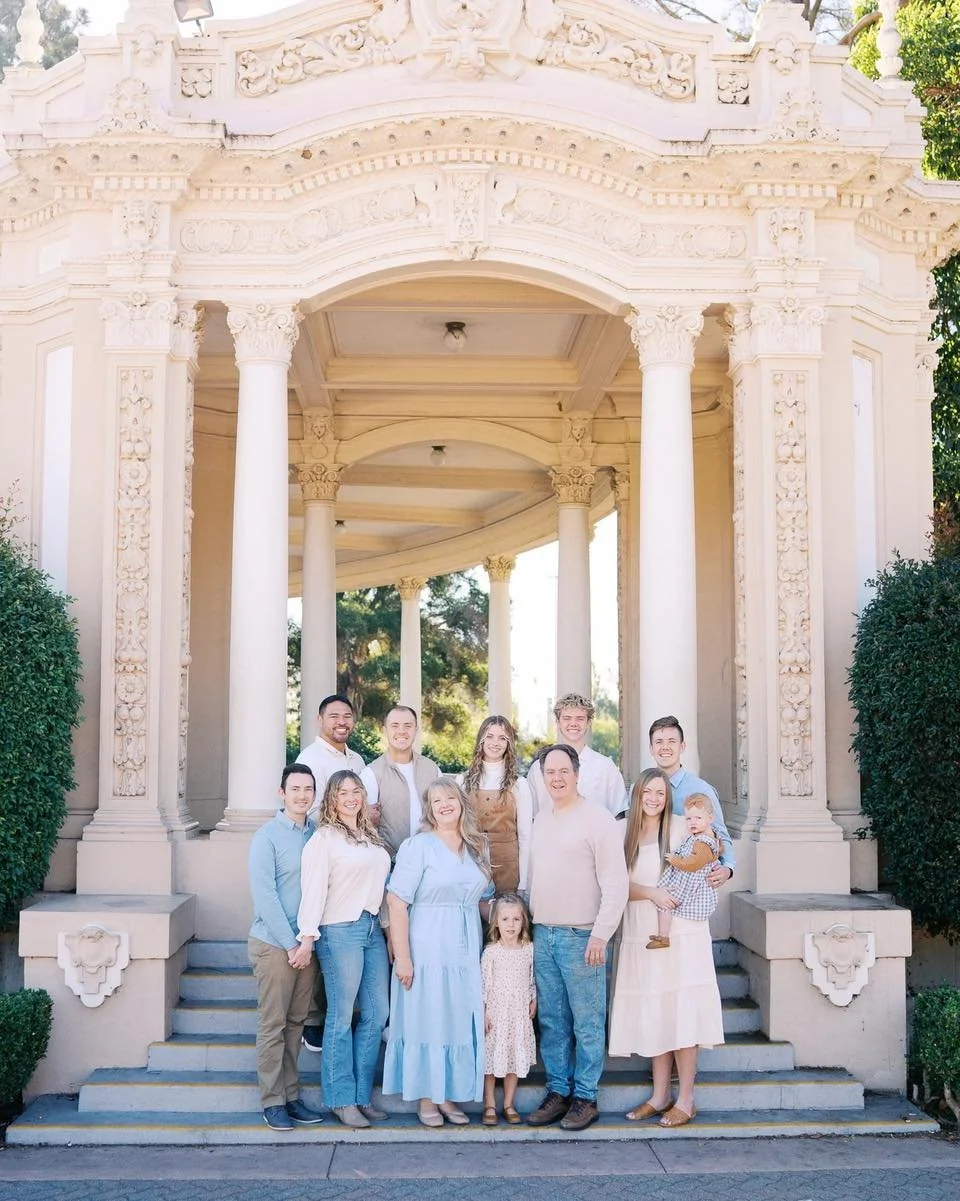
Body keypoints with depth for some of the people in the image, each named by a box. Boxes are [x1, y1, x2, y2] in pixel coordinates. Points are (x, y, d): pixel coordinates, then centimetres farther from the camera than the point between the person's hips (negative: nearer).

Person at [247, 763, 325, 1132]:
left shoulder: (318, 835, 8)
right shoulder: (267, 836, -8)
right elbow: (265, 897, -12)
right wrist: (291, 944, -12)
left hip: (306, 945, 5)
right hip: (274, 943, -5)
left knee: (296, 1023, 10)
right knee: (273, 1025, 0)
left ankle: (291, 1095, 18)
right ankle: (272, 1101, 8)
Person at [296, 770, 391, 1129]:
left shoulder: (371, 836, 15)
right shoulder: (324, 838, -5)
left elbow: (380, 883, 15)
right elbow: (314, 888, -12)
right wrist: (308, 935, -19)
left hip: (372, 928, 7)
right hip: (340, 931, -7)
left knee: (376, 1015, 8)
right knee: (341, 1018, -1)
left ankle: (362, 1095, 19)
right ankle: (342, 1100, 9)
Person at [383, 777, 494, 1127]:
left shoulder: (477, 846, 9)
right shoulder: (418, 845, -9)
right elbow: (397, 902, -14)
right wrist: (402, 957, -18)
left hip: (466, 951, 5)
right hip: (427, 950, -5)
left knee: (461, 1022, 9)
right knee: (426, 1020, 2)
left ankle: (449, 1096, 22)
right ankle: (426, 1099, 15)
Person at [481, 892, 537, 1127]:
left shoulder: (529, 950, 2)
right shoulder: (491, 951, -6)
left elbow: (532, 980, 11)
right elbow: (483, 983, -5)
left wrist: (533, 1001, 5)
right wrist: (483, 1013, -8)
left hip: (520, 1013, 3)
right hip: (495, 1013, -2)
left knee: (515, 1057, 8)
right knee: (492, 1058, 2)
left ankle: (509, 1105, 19)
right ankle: (490, 1106, 13)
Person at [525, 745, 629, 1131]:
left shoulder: (598, 820, -8)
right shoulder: (540, 820, 13)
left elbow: (615, 885, -11)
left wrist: (600, 935, -15)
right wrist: (530, 924, 14)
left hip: (581, 937, -6)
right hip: (543, 935, 6)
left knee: (586, 1023, -1)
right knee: (551, 1021, 11)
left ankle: (585, 1096, 9)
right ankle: (558, 1091, 21)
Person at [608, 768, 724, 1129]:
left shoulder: (681, 829, -2)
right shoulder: (624, 834, 5)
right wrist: (650, 893, -13)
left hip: (682, 934, -3)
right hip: (641, 936, 3)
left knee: (682, 1014, -3)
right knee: (653, 1017, 8)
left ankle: (685, 1100, 5)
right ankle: (660, 1096, 18)